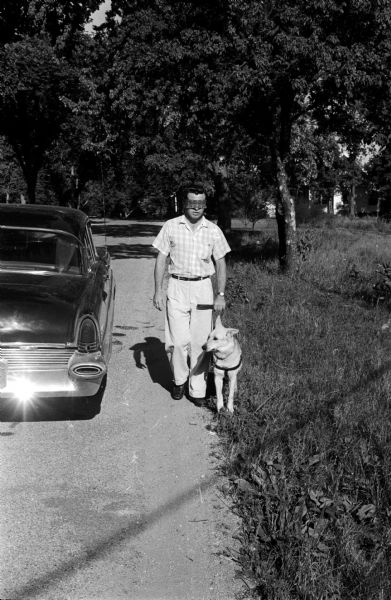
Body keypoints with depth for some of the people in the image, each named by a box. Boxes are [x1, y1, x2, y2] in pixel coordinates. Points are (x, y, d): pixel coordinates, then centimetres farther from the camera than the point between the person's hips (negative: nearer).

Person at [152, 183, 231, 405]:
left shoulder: (213, 230, 4)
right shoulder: (171, 227, 1)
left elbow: (220, 264, 7)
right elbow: (161, 259, 4)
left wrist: (221, 295, 0)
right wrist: (158, 290, -3)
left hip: (203, 289, 1)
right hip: (177, 288, -1)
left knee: (200, 342, 1)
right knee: (179, 341, -6)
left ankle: (198, 390, 10)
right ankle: (179, 380, 18)